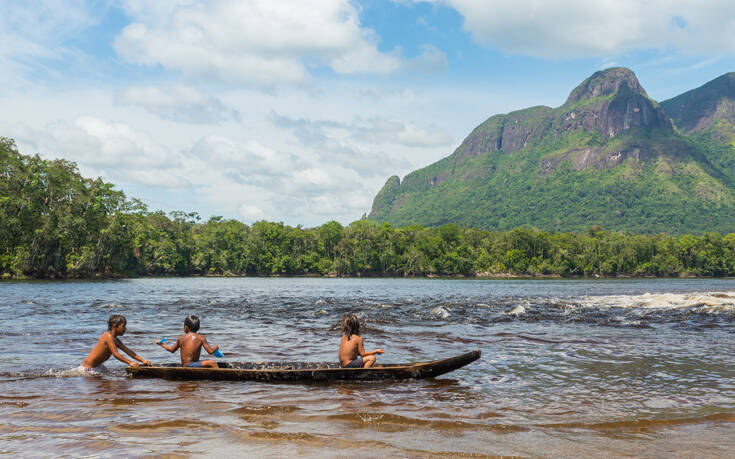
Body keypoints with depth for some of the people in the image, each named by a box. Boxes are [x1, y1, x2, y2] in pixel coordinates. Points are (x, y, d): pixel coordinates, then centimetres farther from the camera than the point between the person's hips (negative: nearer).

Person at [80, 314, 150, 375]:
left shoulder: (115, 340, 9)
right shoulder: (108, 336, -20)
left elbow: (128, 351, 8)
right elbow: (116, 354, -26)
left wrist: (143, 361, -1)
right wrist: (130, 362, -26)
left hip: (96, 366, 10)